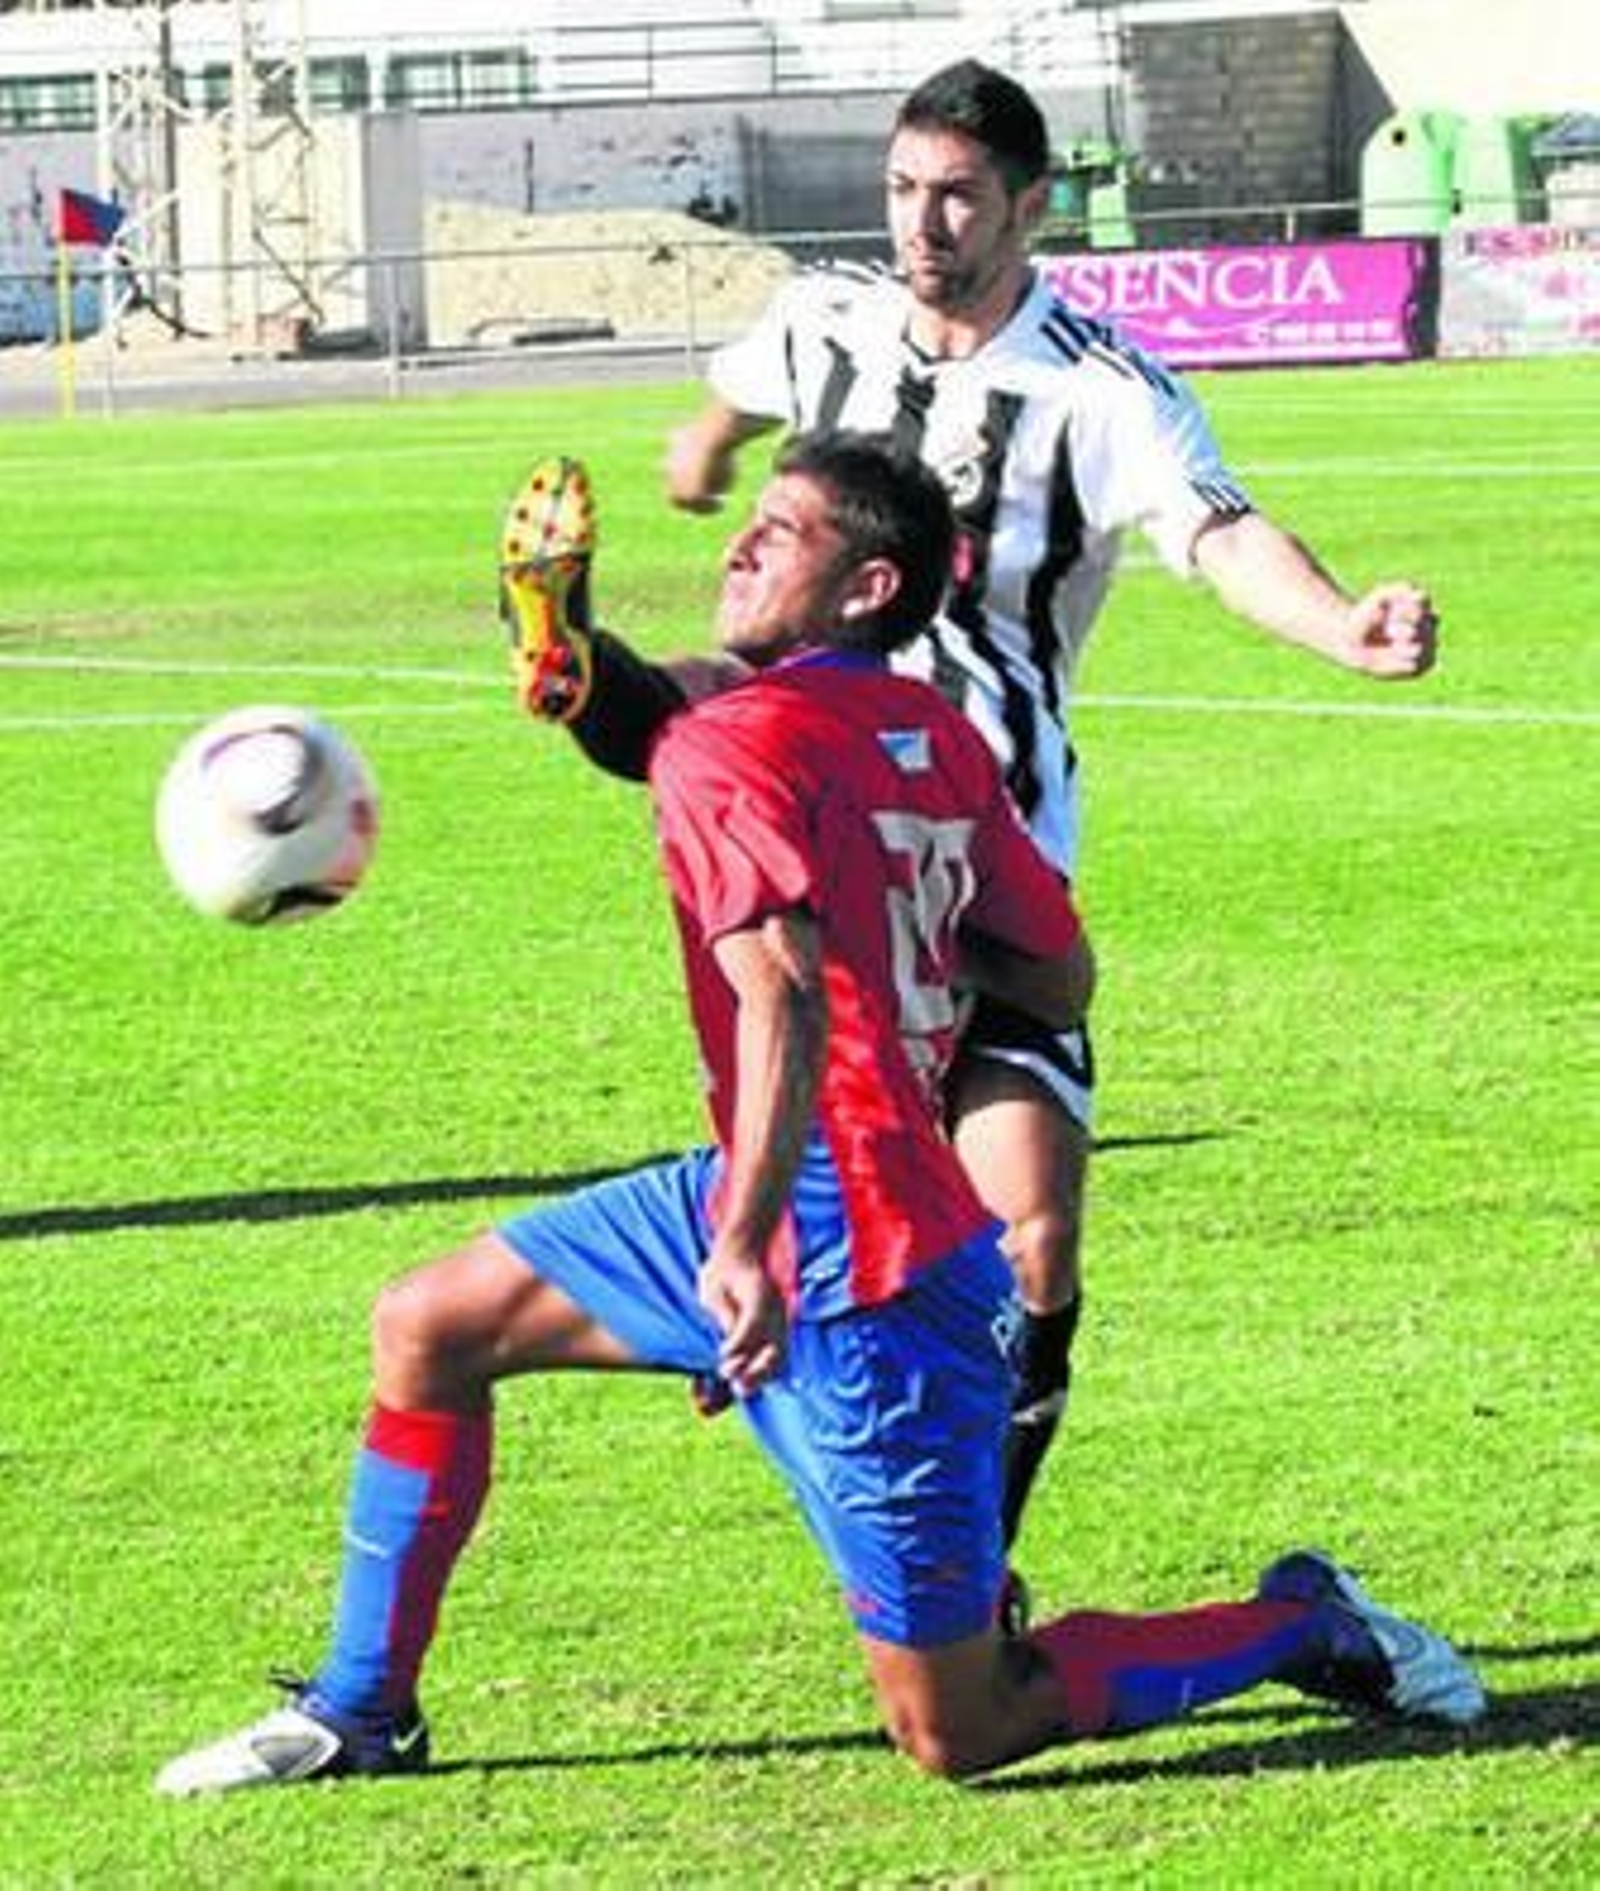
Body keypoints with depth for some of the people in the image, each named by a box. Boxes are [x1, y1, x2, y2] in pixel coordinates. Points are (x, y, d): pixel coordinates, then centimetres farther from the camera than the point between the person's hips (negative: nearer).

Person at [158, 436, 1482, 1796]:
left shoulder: (725, 748, -17)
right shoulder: (935, 733, 7)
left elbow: (788, 999, -32)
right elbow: (1059, 981, 12)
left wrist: (744, 1247, -36)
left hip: (856, 1285, -10)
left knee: (959, 1737, -1)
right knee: (429, 1328, 15)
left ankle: (1302, 1631, 13)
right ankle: (361, 1714, 27)